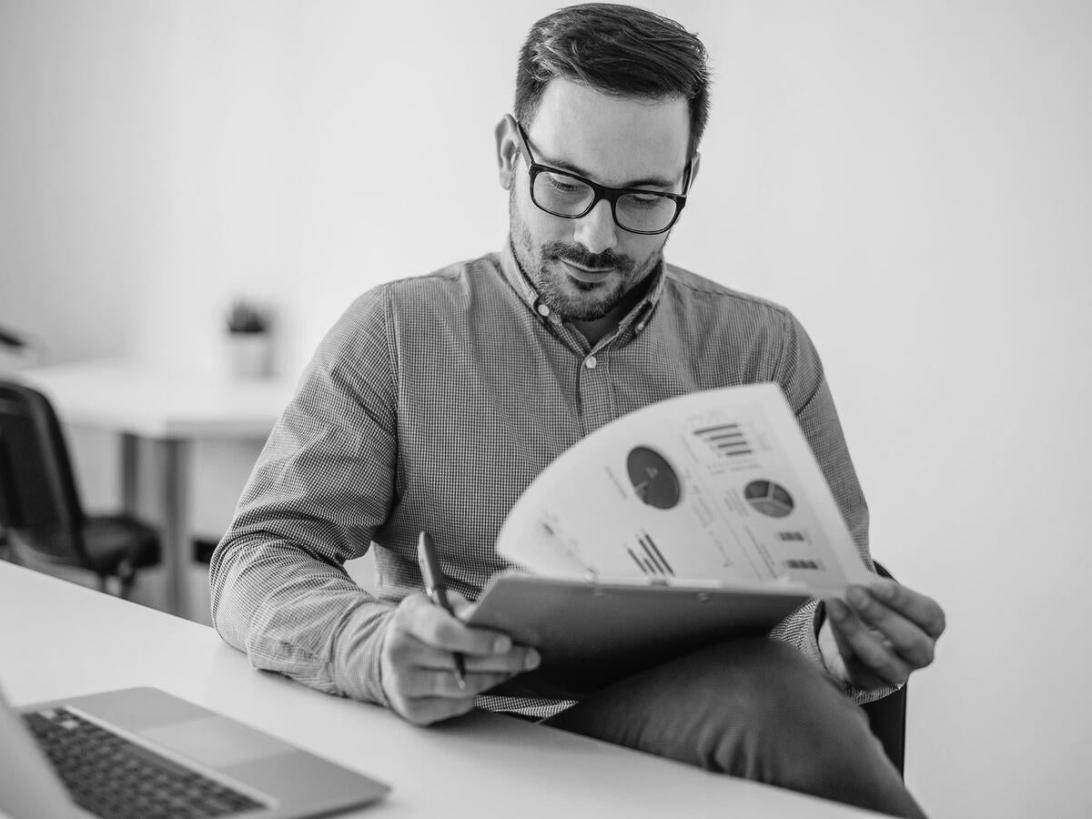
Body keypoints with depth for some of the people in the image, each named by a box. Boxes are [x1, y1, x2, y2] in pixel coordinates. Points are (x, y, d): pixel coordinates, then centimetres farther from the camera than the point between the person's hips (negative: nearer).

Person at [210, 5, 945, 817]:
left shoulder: (765, 350, 10)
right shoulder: (395, 333, 5)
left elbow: (830, 600, 10)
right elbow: (255, 565, -1)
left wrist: (845, 644, -17)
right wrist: (379, 648, -24)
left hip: (700, 720, 3)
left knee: (759, 690, -34)